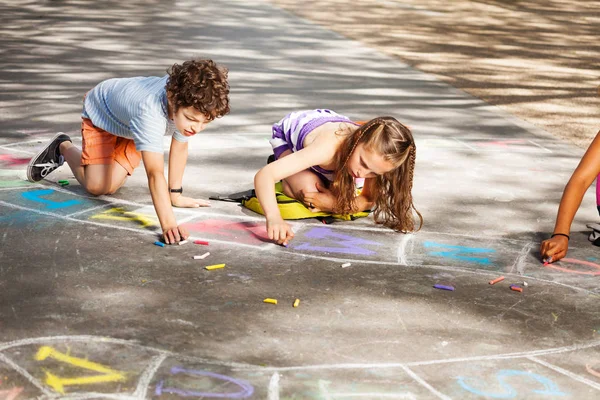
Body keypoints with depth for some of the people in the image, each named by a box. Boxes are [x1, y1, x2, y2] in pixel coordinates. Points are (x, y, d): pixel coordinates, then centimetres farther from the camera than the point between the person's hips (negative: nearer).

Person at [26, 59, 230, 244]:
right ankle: (62, 147, 17)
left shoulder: (189, 101, -32)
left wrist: (175, 194, -13)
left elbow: (179, 147, -14)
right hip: (100, 109, -5)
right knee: (97, 186, -11)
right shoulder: (150, 111, -51)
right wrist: (168, 224, -65)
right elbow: (155, 173, -57)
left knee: (111, 186, -3)